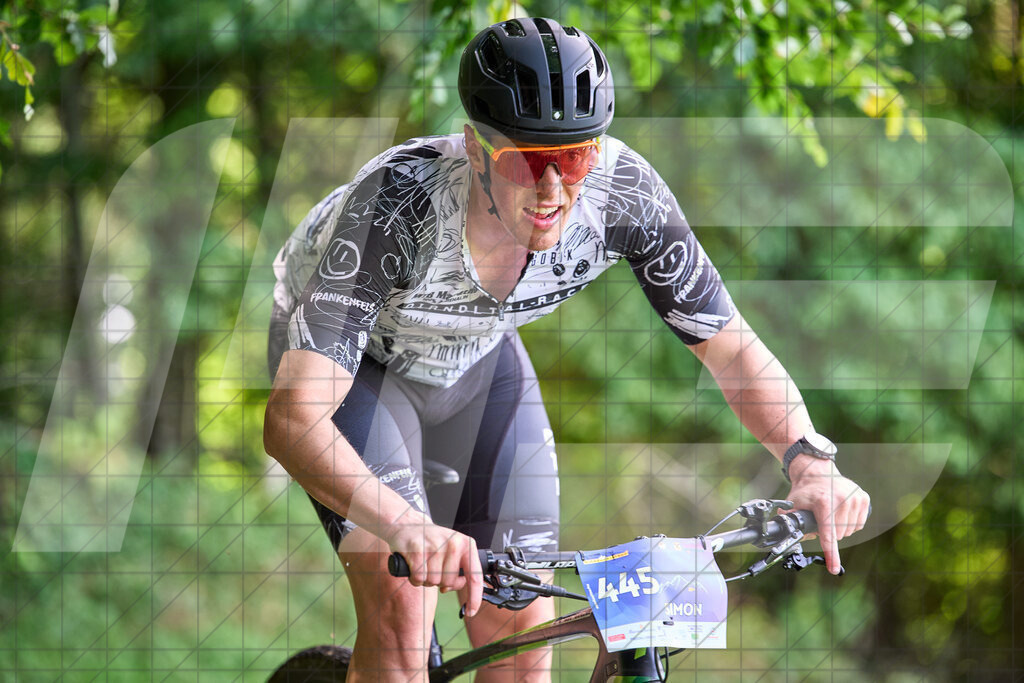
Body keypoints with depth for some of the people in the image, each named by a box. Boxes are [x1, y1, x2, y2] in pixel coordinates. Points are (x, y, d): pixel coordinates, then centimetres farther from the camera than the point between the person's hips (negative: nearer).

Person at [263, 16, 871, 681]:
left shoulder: (621, 190, -31)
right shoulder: (397, 205, -42)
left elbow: (732, 346, -20)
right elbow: (292, 422, -47)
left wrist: (809, 458, -40)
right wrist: (406, 526, -64)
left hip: (476, 355, 4)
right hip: (353, 356, -4)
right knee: (401, 616, -23)